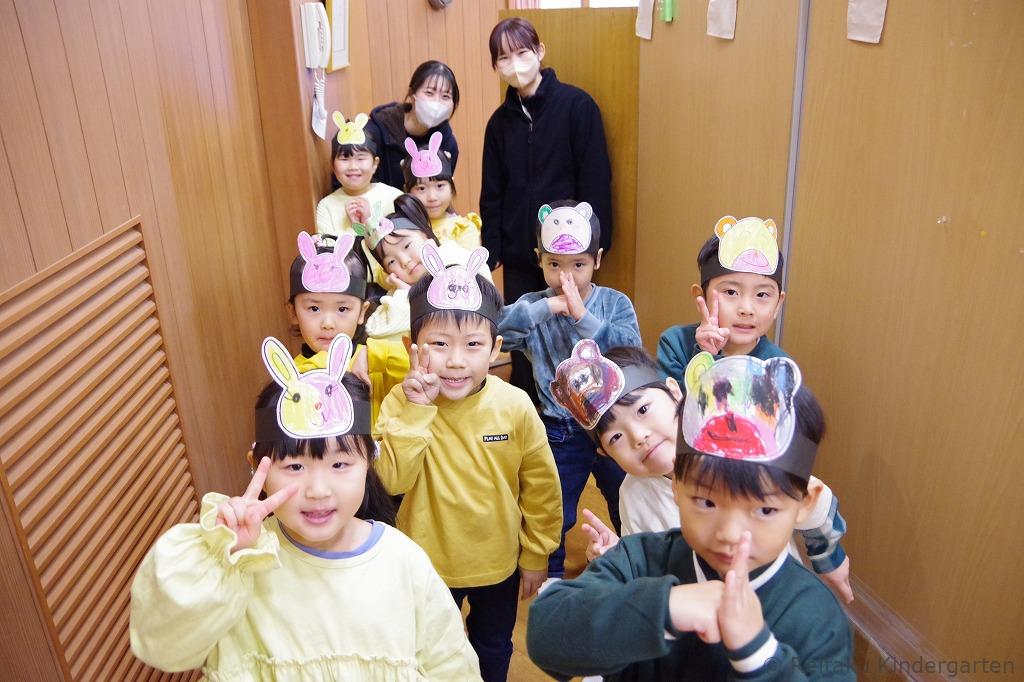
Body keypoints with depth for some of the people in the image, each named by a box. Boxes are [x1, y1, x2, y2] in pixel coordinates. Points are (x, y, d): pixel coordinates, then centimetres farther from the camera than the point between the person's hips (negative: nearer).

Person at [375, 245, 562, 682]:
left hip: (499, 563, 1)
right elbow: (393, 480, -29)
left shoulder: (515, 406, -19)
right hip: (428, 564, 0)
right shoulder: (401, 403, -19)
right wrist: (416, 409, -35)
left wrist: (536, 555, 0)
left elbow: (541, 487, -8)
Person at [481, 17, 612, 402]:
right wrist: (491, 249, 4)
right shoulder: (500, 120, 7)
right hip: (519, 251, 4)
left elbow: (595, 179, -9)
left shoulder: (576, 106, -7)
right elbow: (492, 192, 10)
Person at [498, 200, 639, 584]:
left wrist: (583, 315, -28)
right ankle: (550, 577, 45)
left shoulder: (615, 303, -7)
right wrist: (544, 307, -30)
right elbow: (492, 329, -25)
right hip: (560, 432, 0)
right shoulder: (534, 309, -8)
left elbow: (630, 352, -23)